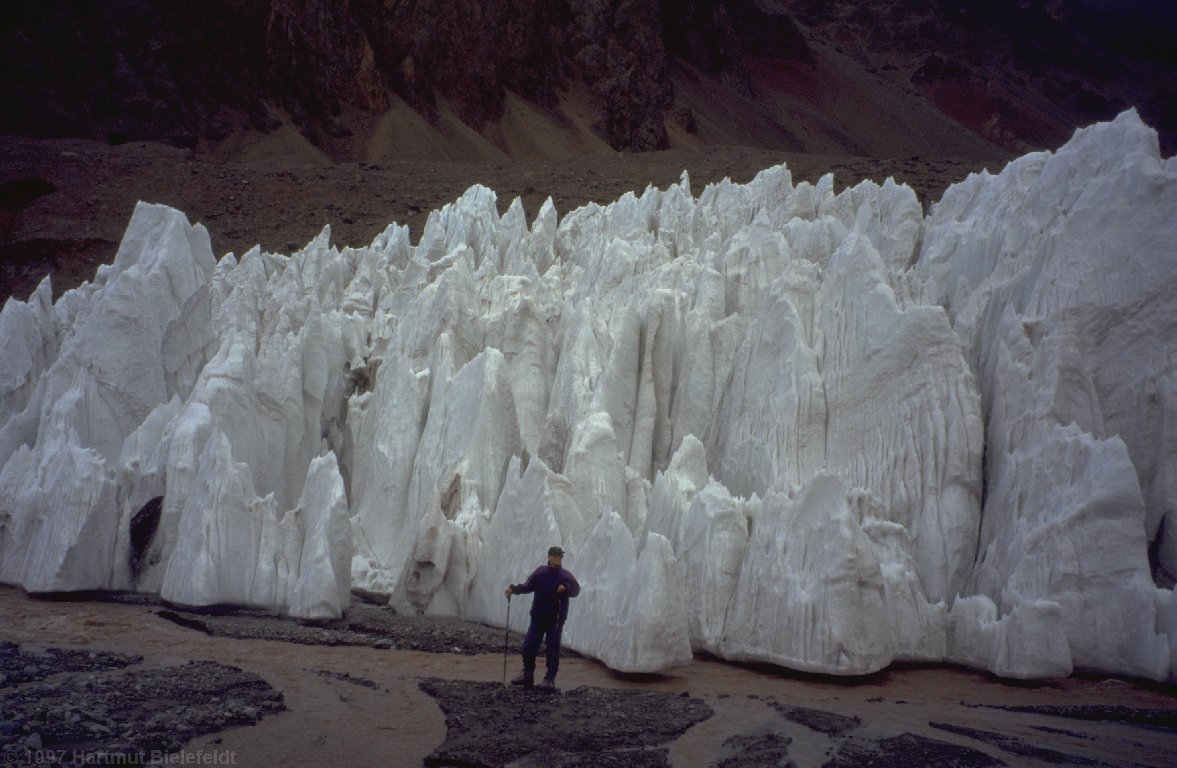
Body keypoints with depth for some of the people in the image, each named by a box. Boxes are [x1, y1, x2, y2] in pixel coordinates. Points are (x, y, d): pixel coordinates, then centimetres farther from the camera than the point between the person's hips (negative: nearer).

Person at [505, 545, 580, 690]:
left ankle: (550, 679, 11)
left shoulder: (565, 576, -3)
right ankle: (527, 674, 23)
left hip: (555, 619, -2)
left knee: (553, 649, 1)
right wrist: (514, 589, -6)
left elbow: (576, 590, -14)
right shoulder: (540, 572, 3)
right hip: (538, 618, 3)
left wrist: (566, 587, -33)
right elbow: (528, 586, 10)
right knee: (528, 647, 5)